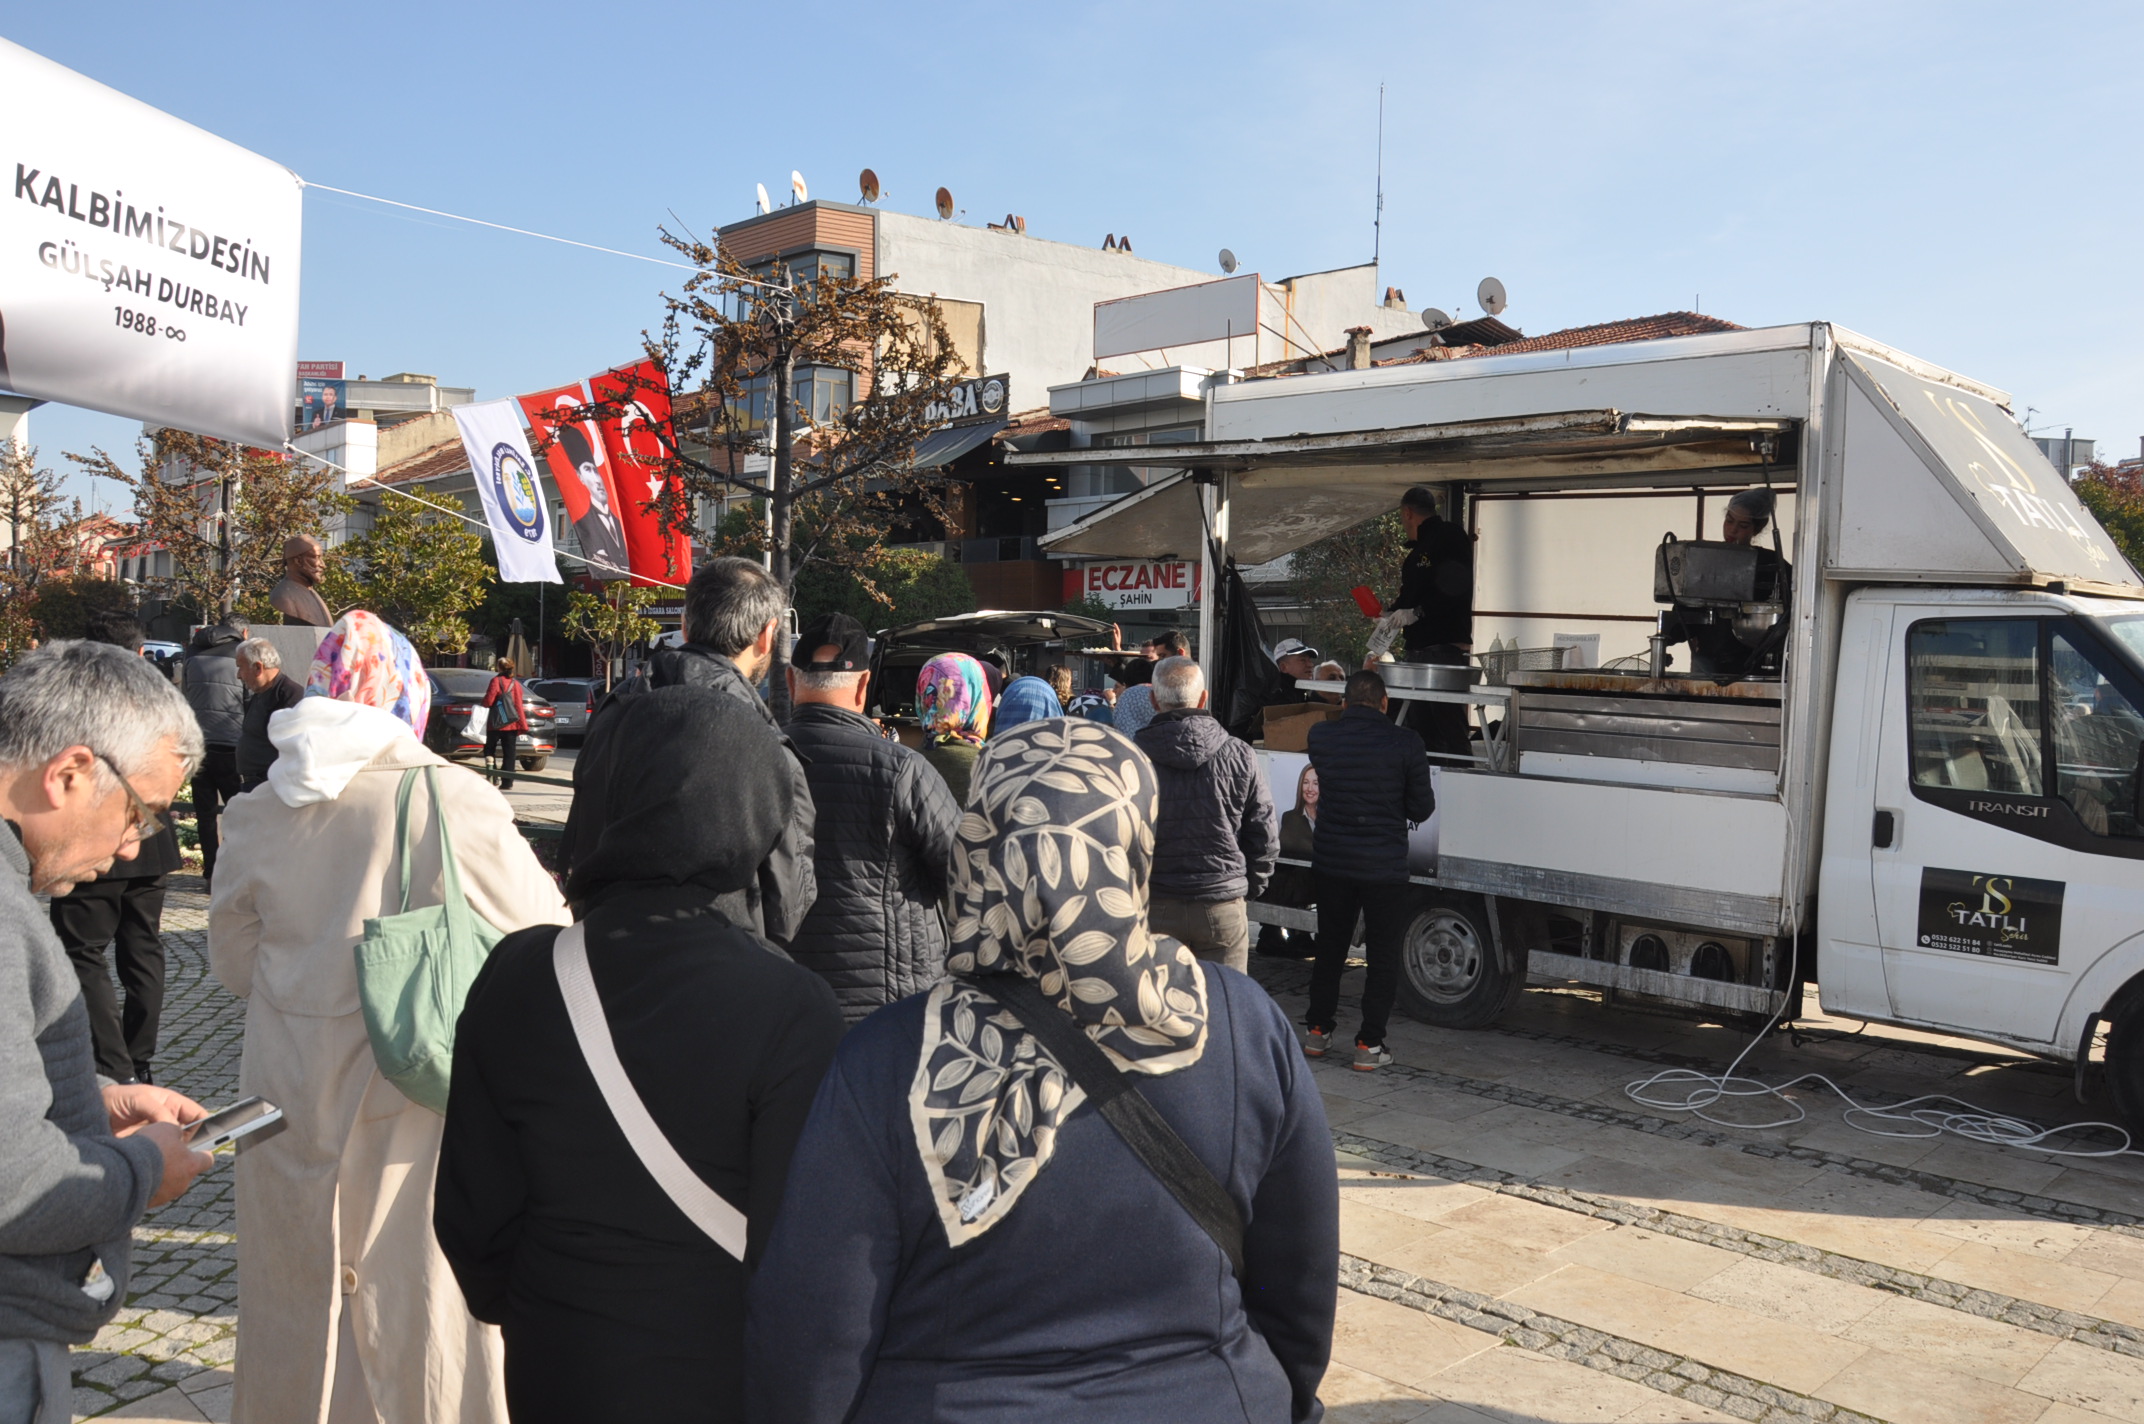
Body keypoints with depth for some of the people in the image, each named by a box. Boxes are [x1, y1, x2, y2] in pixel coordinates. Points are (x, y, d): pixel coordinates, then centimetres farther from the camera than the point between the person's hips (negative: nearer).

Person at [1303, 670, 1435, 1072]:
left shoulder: (1320, 737, -5)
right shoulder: (1404, 743, -12)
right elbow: (1421, 808, -5)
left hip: (1331, 862, 3)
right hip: (1384, 866, -3)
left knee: (1330, 948, 18)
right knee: (1383, 956, 8)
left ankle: (1318, 1031, 25)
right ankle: (1369, 1045, 9)